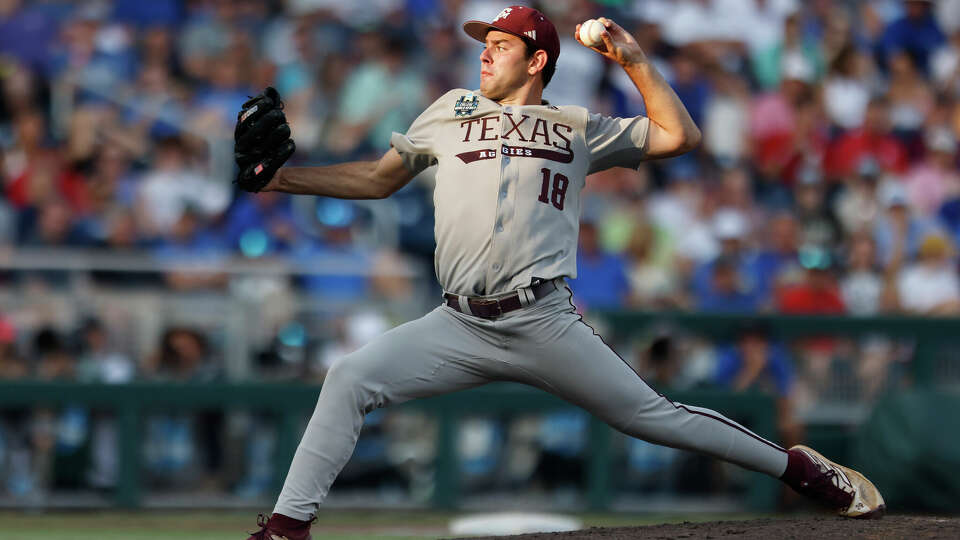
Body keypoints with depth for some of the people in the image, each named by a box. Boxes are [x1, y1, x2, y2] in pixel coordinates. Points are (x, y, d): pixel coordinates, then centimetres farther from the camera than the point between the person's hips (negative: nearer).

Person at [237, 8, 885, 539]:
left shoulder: (580, 128, 14)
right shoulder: (453, 110, 22)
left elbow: (680, 136, 11)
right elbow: (378, 178, 24)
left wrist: (634, 61, 7)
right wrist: (281, 176, 15)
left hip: (544, 322, -2)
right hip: (460, 325, 2)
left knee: (651, 415, -6)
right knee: (351, 378, -16)